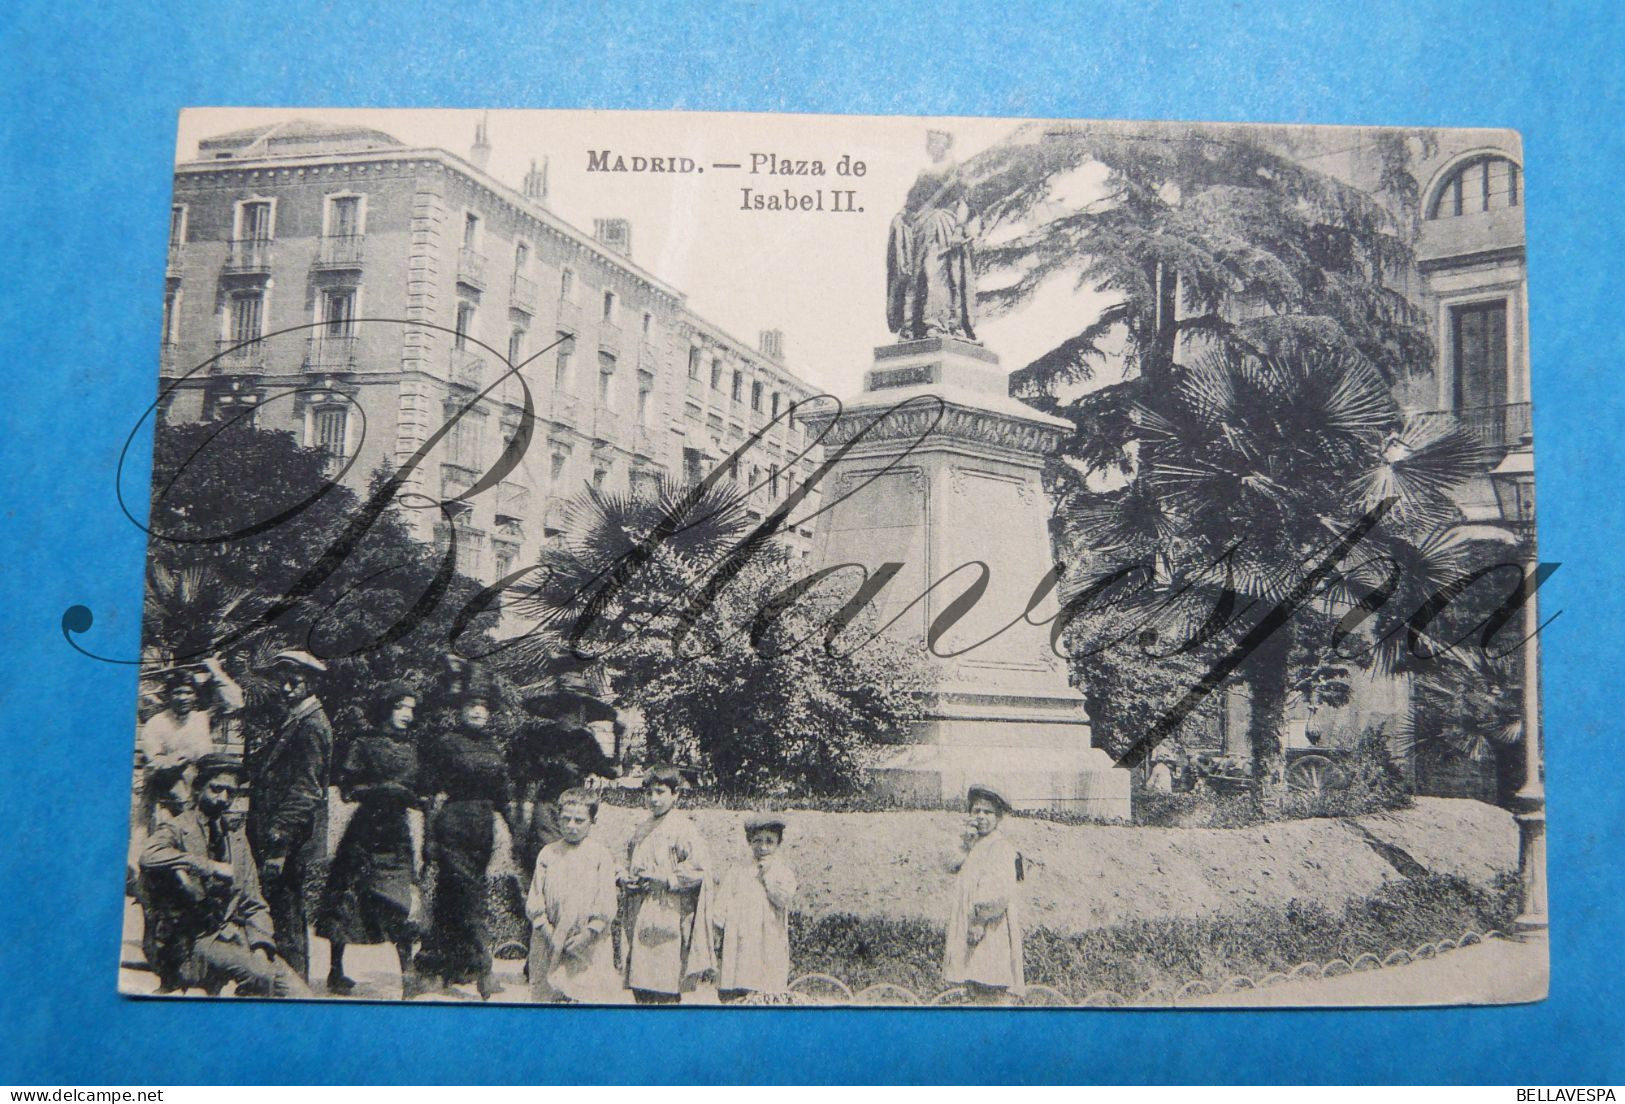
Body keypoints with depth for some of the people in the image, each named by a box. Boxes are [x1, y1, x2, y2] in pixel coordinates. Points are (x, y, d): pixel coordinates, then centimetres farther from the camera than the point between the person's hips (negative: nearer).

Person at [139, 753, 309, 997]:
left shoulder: (236, 838, 17)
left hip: (233, 934, 5)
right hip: (190, 942, -5)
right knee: (259, 972, -30)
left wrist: (261, 945, -2)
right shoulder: (177, 829, -1)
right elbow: (150, 857, -26)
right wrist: (212, 867, -24)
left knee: (298, 993, -14)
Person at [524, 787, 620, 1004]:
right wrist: (548, 932, -6)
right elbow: (534, 901, 5)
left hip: (589, 947, -2)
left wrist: (587, 934, -11)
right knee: (550, 996, 2)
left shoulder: (601, 855, 0)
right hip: (550, 945, 2)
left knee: (588, 997, -6)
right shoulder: (547, 854, 7)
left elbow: (606, 905, -3)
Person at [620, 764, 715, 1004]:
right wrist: (625, 881, 6)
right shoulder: (640, 831, 18)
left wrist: (660, 878, -14)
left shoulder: (683, 828, -4)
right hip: (639, 919, 7)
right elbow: (629, 865, 27)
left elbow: (696, 870, -12)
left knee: (665, 992, -8)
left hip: (668, 917, -7)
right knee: (640, 988, 5)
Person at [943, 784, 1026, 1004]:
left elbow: (1000, 894, -18)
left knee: (993, 994, -9)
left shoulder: (1001, 848, -10)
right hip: (969, 931, 9)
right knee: (977, 992, 10)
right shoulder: (974, 845, 18)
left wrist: (980, 921, -18)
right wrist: (966, 842, -5)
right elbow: (952, 867, 5)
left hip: (992, 934, -9)